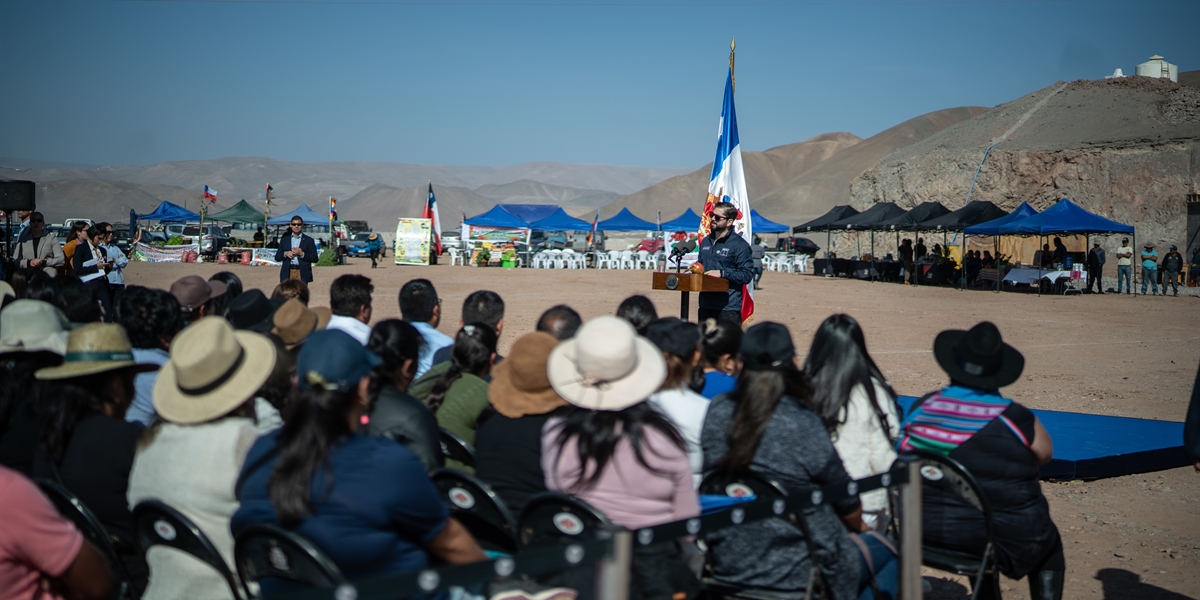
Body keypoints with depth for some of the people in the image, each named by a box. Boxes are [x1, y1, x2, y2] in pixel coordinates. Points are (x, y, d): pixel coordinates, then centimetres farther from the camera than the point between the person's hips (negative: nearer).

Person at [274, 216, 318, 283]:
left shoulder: (309, 240, 7)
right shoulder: (284, 240, 15)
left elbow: (315, 258, 2)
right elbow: (277, 257, 14)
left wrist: (302, 254, -12)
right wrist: (285, 254, -7)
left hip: (302, 274, -2)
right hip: (287, 274, 2)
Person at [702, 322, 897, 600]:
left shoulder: (717, 410, -9)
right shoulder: (803, 425, -22)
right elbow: (847, 505, -8)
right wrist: (859, 525, 16)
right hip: (794, 574, -6)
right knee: (887, 551, 20)